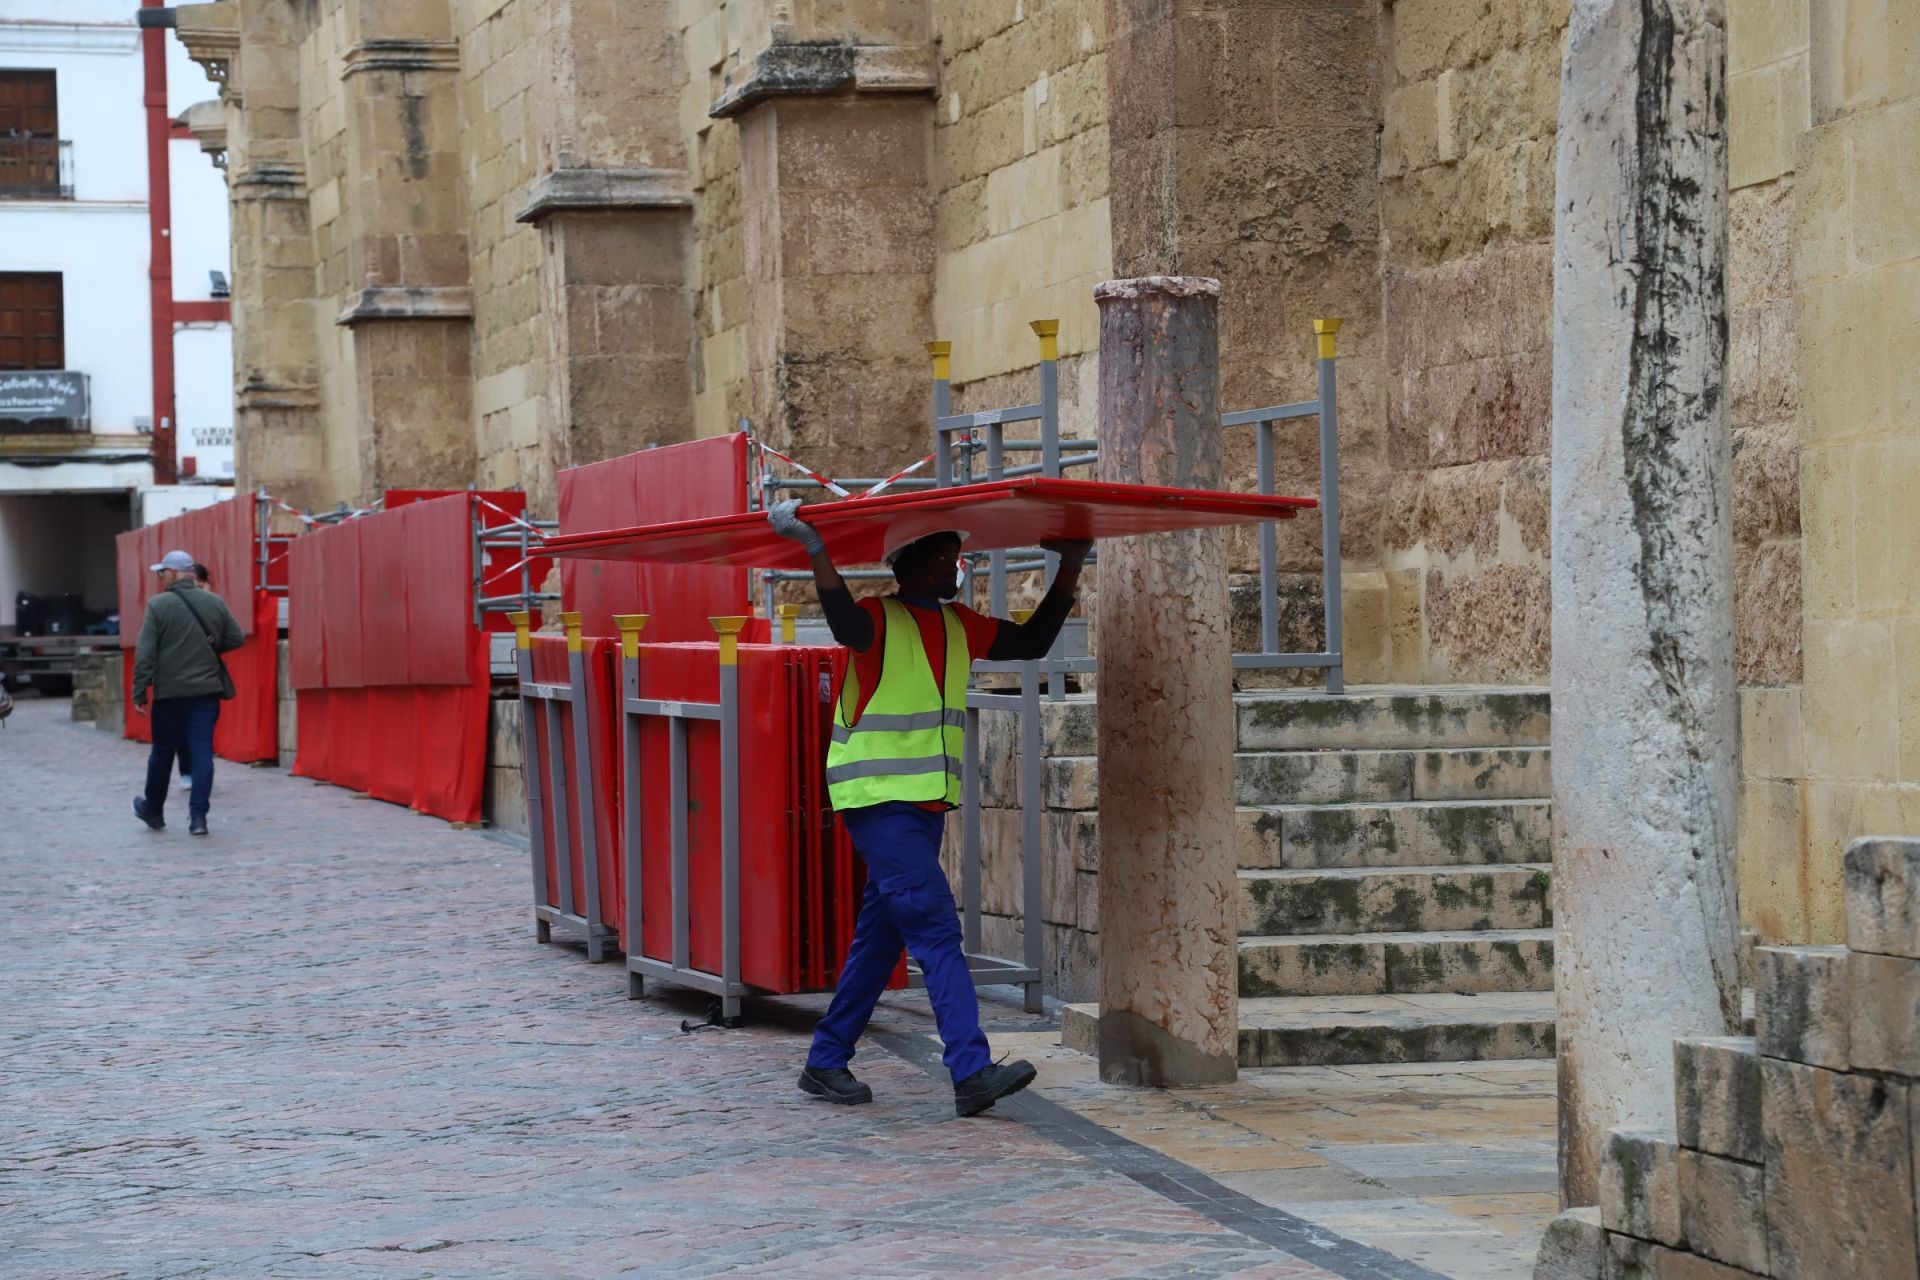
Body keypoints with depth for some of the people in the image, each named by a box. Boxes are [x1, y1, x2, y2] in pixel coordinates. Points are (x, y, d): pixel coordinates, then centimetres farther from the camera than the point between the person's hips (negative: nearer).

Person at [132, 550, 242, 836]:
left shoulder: (159, 605, -9)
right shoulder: (215, 603, 3)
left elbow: (145, 653, -10)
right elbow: (236, 640, 8)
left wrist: (139, 692, -6)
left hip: (170, 691, -2)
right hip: (207, 689, 2)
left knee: (163, 753, 12)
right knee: (202, 752, 1)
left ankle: (153, 810, 28)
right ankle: (198, 815, -7)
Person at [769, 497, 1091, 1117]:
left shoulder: (959, 626, 13)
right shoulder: (880, 620, -10)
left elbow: (1033, 642, 20)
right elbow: (846, 625, -33)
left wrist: (1071, 568, 16)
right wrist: (817, 551, -44)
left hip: (927, 803, 8)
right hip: (879, 802, -8)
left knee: (881, 937, 13)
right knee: (936, 928, -15)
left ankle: (826, 1064, 23)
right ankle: (972, 1073, -21)